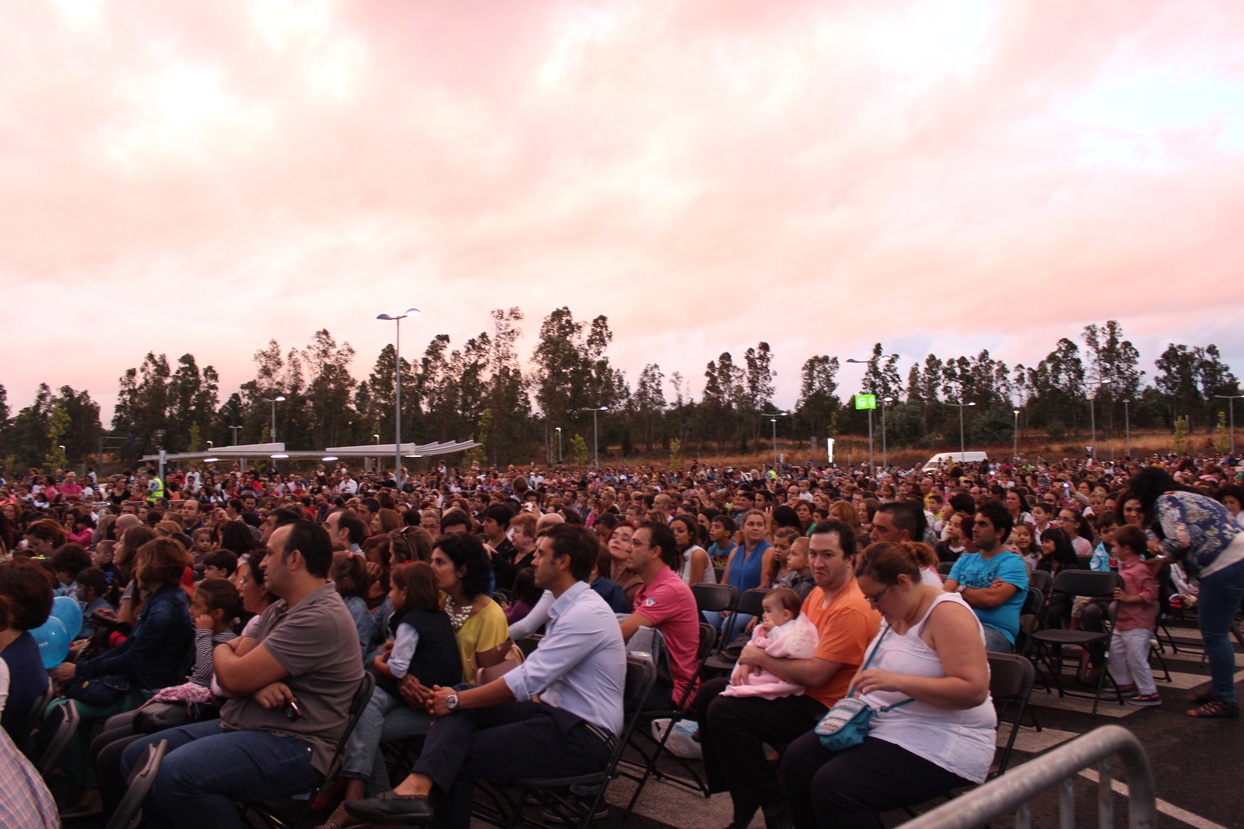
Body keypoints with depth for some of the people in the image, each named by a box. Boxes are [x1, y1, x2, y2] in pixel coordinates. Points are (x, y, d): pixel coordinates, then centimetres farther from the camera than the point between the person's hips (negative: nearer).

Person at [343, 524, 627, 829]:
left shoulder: (586, 613, -20)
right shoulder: (572, 606, 12)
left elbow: (526, 680, -23)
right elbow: (534, 677, 11)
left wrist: (456, 700, -13)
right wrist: (458, 696, 1)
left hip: (583, 735, -9)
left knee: (461, 755, -15)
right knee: (464, 694, -9)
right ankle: (416, 786, -26)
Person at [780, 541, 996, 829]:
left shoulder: (947, 613, -16)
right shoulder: (896, 612, 10)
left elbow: (974, 690, -25)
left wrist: (898, 681, -31)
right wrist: (863, 683, 4)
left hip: (938, 742, -9)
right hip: (878, 724, 9)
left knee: (834, 786, -26)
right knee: (797, 759, -8)